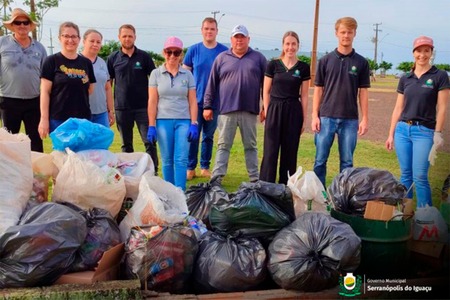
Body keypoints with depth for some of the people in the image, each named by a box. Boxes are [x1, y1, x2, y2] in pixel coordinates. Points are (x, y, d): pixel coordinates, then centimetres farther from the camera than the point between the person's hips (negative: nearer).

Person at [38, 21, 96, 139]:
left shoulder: (86, 62, 10)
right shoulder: (52, 61, 0)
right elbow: (45, 92, -3)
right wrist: (44, 119, -8)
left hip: (83, 119, 3)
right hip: (59, 119, -3)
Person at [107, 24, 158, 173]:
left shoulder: (144, 56, 2)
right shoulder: (113, 58, 5)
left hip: (143, 106, -1)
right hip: (122, 108, 2)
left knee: (149, 142, -4)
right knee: (126, 145, 11)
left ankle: (153, 172, 4)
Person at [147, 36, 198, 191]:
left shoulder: (187, 75, 7)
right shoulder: (156, 74, 5)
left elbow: (192, 101, 5)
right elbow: (152, 101, 2)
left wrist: (194, 124, -4)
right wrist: (151, 126, -3)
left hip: (184, 121, 0)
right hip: (163, 121, 0)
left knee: (181, 159, -6)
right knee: (167, 160, 6)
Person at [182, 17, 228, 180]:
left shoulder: (224, 51, 1)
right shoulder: (193, 50, 1)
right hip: (195, 101, 0)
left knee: (209, 136, 10)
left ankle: (205, 167, 22)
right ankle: (190, 168, 12)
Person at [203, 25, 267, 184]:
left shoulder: (258, 58, 8)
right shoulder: (222, 58, 8)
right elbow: (212, 84, 8)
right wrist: (207, 106, 4)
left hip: (250, 111, 1)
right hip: (227, 110, 0)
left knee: (251, 146, 9)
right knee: (223, 145, 2)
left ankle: (255, 178, 17)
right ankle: (216, 178, 3)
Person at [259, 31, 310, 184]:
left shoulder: (303, 68, 3)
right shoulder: (273, 65, 1)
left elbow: (304, 96, 5)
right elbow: (266, 91, 4)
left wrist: (303, 119, 3)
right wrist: (266, 112, -1)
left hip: (293, 111, 1)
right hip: (274, 110, -1)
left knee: (290, 151, 8)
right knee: (270, 150, 0)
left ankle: (286, 185, 19)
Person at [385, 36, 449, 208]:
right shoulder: (405, 79, 10)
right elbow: (398, 108, 11)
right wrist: (391, 134, 9)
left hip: (424, 131, -4)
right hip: (402, 130, 4)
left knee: (420, 177, -6)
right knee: (405, 174, 9)